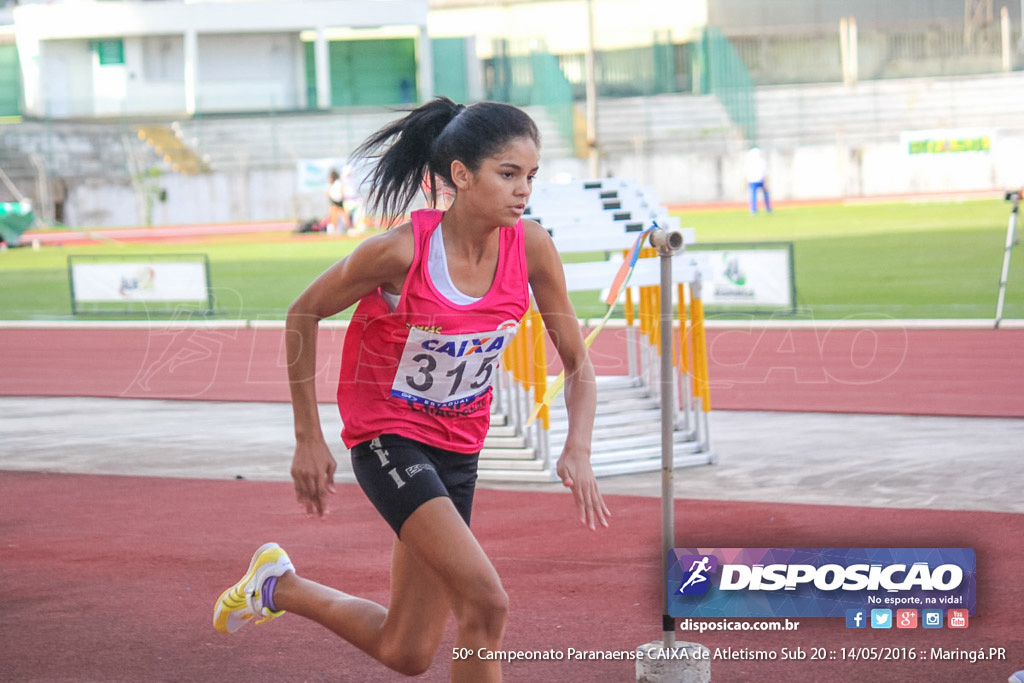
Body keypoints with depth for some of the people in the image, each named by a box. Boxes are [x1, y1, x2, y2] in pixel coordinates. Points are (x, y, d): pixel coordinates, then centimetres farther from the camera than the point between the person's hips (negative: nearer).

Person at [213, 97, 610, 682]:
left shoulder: (531, 247, -11)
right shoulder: (402, 251, -23)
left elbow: (577, 361, -1)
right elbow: (304, 315, -8)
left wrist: (578, 450, -18)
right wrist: (309, 439, -6)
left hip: (458, 447, 6)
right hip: (387, 436, -6)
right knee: (487, 603, -25)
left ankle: (282, 587, 35)